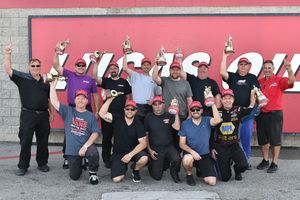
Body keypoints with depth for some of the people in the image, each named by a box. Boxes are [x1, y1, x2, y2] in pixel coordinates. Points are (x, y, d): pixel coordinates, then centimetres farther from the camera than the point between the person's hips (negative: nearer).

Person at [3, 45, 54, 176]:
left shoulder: (45, 81, 11)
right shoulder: (22, 78, 2)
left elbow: (49, 99, 16)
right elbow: (8, 70, -9)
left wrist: (52, 113, 13)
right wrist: (7, 55, -17)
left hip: (43, 115, 3)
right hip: (28, 115, -3)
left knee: (43, 141, 10)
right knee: (25, 142, 2)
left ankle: (42, 163, 24)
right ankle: (23, 166, 12)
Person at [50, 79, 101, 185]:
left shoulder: (91, 116, 1)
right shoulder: (68, 111, 5)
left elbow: (95, 133, -7)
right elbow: (54, 102, -6)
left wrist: (85, 146, -18)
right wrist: (53, 87, -10)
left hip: (87, 145, -1)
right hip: (72, 149, 2)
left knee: (94, 154, -36)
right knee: (74, 176, 6)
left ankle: (93, 174, -6)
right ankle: (79, 163, 43)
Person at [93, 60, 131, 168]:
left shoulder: (124, 82, 8)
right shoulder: (106, 81, 6)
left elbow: (128, 97, 12)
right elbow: (94, 77, -11)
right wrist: (96, 63, -19)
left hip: (121, 114, 1)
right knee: (106, 137, 5)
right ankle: (106, 159, 16)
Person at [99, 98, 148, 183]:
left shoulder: (138, 124, -6)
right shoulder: (117, 119, -5)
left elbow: (143, 143, -13)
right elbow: (102, 113, -20)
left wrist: (130, 154, -23)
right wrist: (110, 99, -23)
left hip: (134, 150, 0)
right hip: (118, 153, 0)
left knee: (144, 159, -33)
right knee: (116, 179, -16)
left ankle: (135, 170, 4)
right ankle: (123, 167, 22)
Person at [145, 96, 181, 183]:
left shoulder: (169, 116, 3)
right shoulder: (148, 117, 3)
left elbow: (177, 127, -15)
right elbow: (145, 135, 7)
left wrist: (176, 113, -16)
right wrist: (149, 150, -1)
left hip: (169, 147, 0)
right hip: (155, 149, 0)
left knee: (177, 159, -32)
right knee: (157, 176, -3)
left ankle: (174, 173, 3)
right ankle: (152, 164, 32)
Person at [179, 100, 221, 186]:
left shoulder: (207, 120, -2)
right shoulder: (185, 124, -3)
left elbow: (217, 121, -26)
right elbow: (182, 144, -4)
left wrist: (213, 104, -23)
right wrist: (192, 151, -21)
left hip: (205, 155, 1)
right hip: (190, 153, -1)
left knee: (212, 182, -10)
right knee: (187, 159, -39)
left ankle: (201, 170, 24)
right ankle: (189, 175, -3)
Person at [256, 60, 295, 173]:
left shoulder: (279, 80, -3)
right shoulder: (259, 82, 7)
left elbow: (291, 81, -22)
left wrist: (289, 70, -41)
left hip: (275, 114, -4)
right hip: (261, 114, 4)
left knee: (275, 140, 2)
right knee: (263, 139, 12)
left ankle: (274, 163, 11)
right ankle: (265, 161, 27)